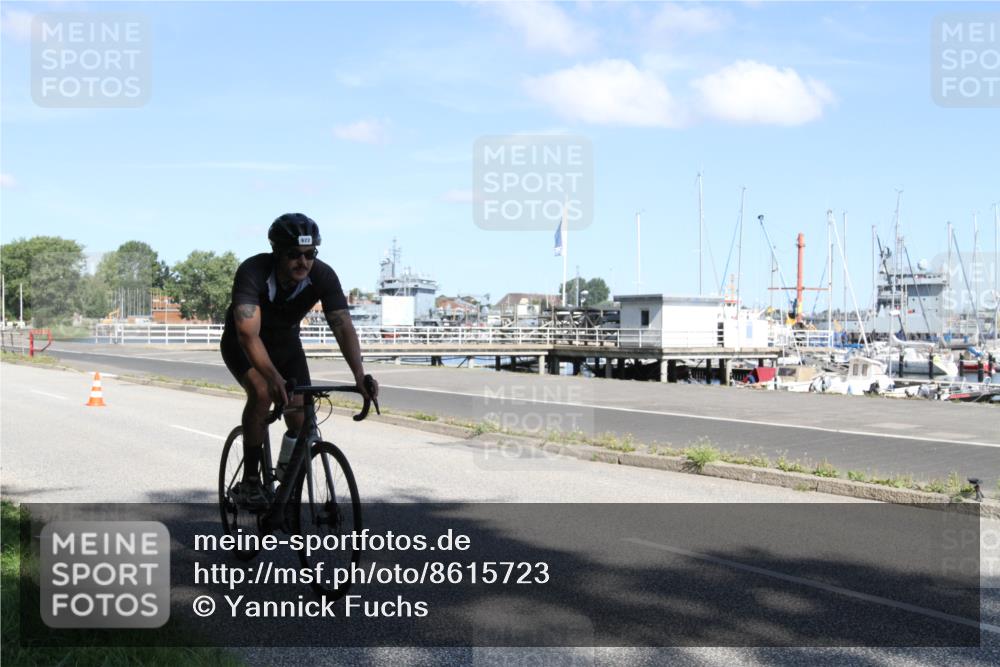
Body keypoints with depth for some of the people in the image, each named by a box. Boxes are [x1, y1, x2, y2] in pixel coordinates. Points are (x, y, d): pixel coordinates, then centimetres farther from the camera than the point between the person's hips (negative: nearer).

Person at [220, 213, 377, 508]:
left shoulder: (323, 276, -27)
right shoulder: (253, 272, -36)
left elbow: (343, 327, -33)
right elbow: (248, 334, -47)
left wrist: (360, 374, -49)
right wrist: (274, 377, -62)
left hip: (286, 342, 4)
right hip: (242, 343, -3)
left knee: (301, 421, -8)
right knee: (262, 392, -32)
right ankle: (250, 481, -16)